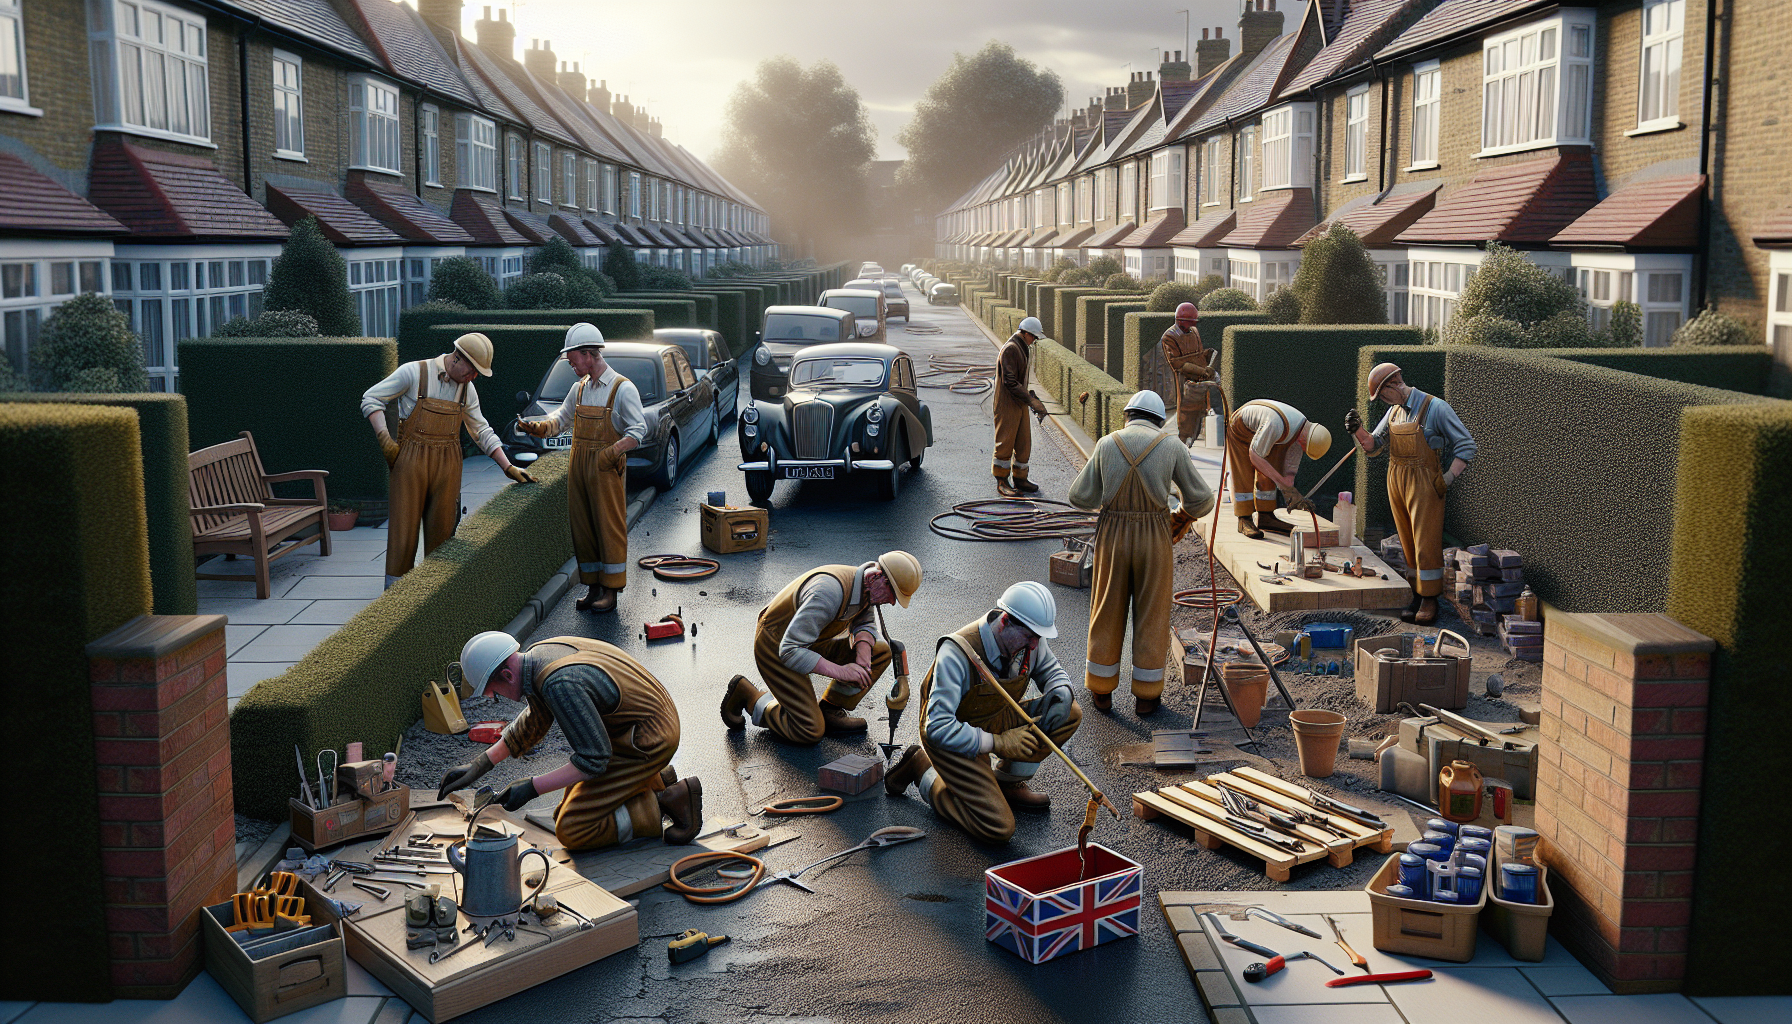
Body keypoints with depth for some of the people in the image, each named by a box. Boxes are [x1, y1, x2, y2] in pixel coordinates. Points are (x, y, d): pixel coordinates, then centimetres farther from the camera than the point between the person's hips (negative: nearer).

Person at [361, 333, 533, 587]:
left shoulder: (467, 389, 9)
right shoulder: (414, 372, -5)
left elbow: (483, 432, 17)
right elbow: (371, 399, -1)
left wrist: (508, 468, 12)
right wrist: (385, 439, -11)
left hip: (447, 465, 4)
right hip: (412, 460, -4)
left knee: (441, 529, 5)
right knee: (404, 526, -2)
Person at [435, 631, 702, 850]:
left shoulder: (560, 684, -31)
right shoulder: (539, 652, -1)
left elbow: (594, 759, -27)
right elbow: (535, 722, 17)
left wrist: (532, 788, -21)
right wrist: (479, 765, 12)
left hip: (645, 742, -10)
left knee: (572, 832, -9)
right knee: (568, 812, 19)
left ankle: (670, 802, -4)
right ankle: (656, 783, 19)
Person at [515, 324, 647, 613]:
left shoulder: (622, 388, -8)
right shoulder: (580, 388, 13)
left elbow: (638, 430, -10)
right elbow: (562, 417, 23)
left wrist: (612, 452, -22)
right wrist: (539, 427, 2)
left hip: (606, 469, -7)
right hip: (579, 467, 7)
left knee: (610, 528, -3)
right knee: (583, 528, 8)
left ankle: (611, 589, 2)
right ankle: (593, 586, 15)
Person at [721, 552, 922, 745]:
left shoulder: (866, 587, -7)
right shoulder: (830, 592, -35)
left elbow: (864, 624, 12)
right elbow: (790, 651, -34)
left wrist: (863, 655, -11)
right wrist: (840, 671, -33)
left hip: (809, 643, 9)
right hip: (776, 648, -8)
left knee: (881, 652, -4)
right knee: (810, 732, -14)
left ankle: (829, 711, 4)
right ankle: (746, 695, 4)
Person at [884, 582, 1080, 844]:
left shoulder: (1028, 639, -13)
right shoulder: (956, 655, -33)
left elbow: (1051, 669, 10)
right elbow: (938, 728, -33)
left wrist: (1060, 693, -15)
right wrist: (997, 742, -32)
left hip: (997, 720, 7)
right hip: (953, 737, -7)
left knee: (1070, 714, -10)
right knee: (998, 829, -17)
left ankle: (1008, 783, 6)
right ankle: (922, 769, 3)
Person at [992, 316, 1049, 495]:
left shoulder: (1023, 349, 15)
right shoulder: (1010, 349, -17)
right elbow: (1010, 382, -23)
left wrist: (1031, 397, 13)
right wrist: (1031, 400, -23)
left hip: (1020, 404, 10)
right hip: (1007, 405, -10)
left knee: (1024, 442, 11)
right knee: (1005, 442, -3)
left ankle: (1020, 479, 20)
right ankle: (1001, 481, 6)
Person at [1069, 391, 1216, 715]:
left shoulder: (1107, 444, -2)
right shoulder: (1172, 447, -4)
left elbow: (1081, 497, 1)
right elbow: (1202, 499, 0)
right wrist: (1188, 513, 23)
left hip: (1112, 536, 1)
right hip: (1154, 539, -1)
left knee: (1108, 614, 14)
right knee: (1151, 616, 12)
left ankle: (1101, 690, 23)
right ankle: (1146, 694, 19)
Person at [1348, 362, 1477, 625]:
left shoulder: (1436, 408, -8)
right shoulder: (1394, 411, 12)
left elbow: (1466, 446, -7)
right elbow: (1374, 447, 14)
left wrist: (1447, 480, -13)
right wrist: (1358, 430, -5)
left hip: (1425, 483, -6)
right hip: (1396, 481, 6)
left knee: (1426, 542, -6)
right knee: (1408, 543, 7)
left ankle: (1430, 600, 1)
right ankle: (1417, 596, 13)